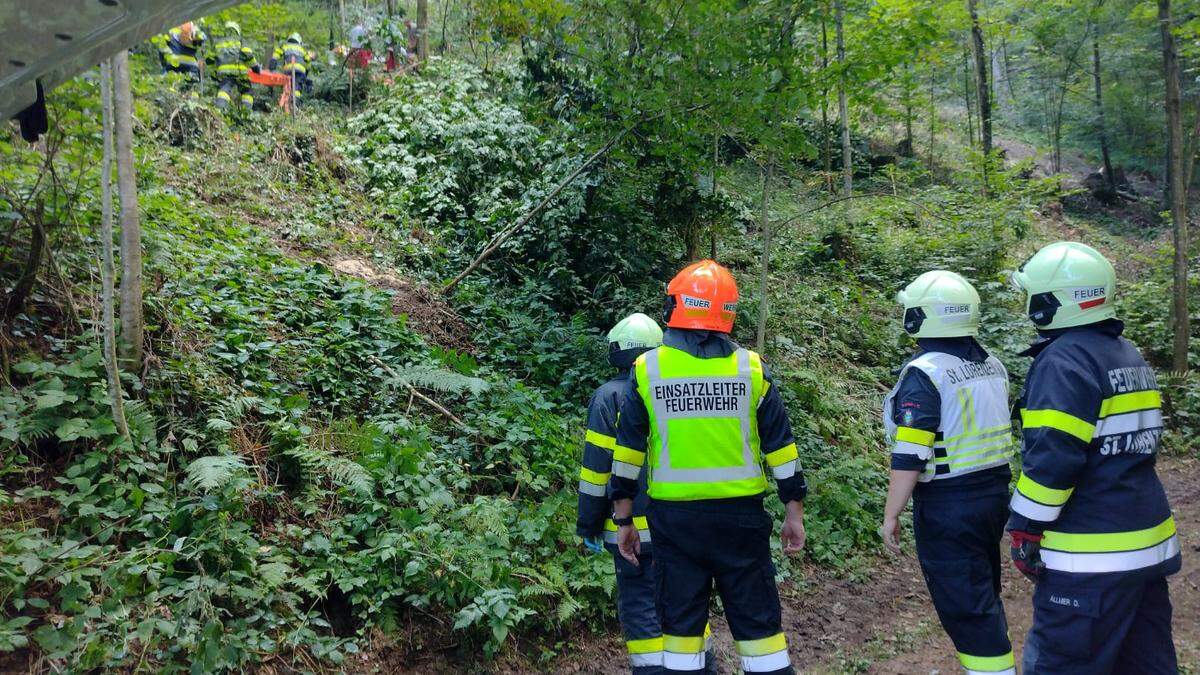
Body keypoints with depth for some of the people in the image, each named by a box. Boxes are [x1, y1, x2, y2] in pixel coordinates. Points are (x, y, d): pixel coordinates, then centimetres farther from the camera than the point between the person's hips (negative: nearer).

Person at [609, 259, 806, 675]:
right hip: (740, 515, 0)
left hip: (674, 518, 0)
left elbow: (627, 453, -1)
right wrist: (794, 512, 10)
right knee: (758, 621, 10)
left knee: (681, 622, 11)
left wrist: (623, 520, 7)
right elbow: (780, 447, 1)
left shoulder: (647, 370, -3)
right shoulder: (751, 368, -2)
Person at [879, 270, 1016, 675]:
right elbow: (991, 431, 14)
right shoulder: (992, 366, 7)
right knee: (985, 594, 21)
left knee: (965, 608, 1)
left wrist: (890, 516, -14)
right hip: (995, 492, 9)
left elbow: (909, 456, -21)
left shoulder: (924, 373, -18)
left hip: (948, 505, -8)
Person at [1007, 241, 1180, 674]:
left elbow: (1051, 458, -23)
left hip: (1091, 559, -10)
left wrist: (1024, 530, -14)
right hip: (1151, 545, 10)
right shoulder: (1128, 354, 13)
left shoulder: (1063, 360, -16)